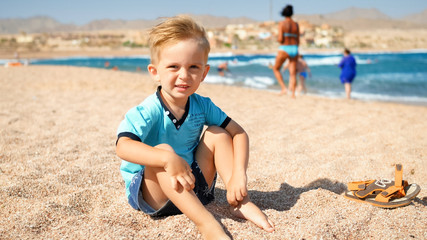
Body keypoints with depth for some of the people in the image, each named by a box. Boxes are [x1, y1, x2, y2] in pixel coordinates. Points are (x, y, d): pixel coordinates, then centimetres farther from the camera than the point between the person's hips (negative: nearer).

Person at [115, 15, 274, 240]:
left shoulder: (202, 106, -7)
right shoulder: (147, 112, -23)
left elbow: (239, 133, -5)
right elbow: (123, 146, -38)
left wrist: (238, 174, -20)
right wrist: (168, 158, -51)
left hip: (192, 186, 5)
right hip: (150, 190, -4)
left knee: (217, 134, -10)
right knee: (163, 150, -35)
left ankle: (240, 203, -13)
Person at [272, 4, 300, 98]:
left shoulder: (282, 23, -7)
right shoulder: (296, 25, 7)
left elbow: (280, 39, -14)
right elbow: (298, 41, 10)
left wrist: (277, 39, 10)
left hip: (284, 49, -4)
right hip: (294, 49, 4)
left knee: (276, 69, 16)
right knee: (293, 73, 6)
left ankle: (283, 88, 4)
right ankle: (293, 94, -2)